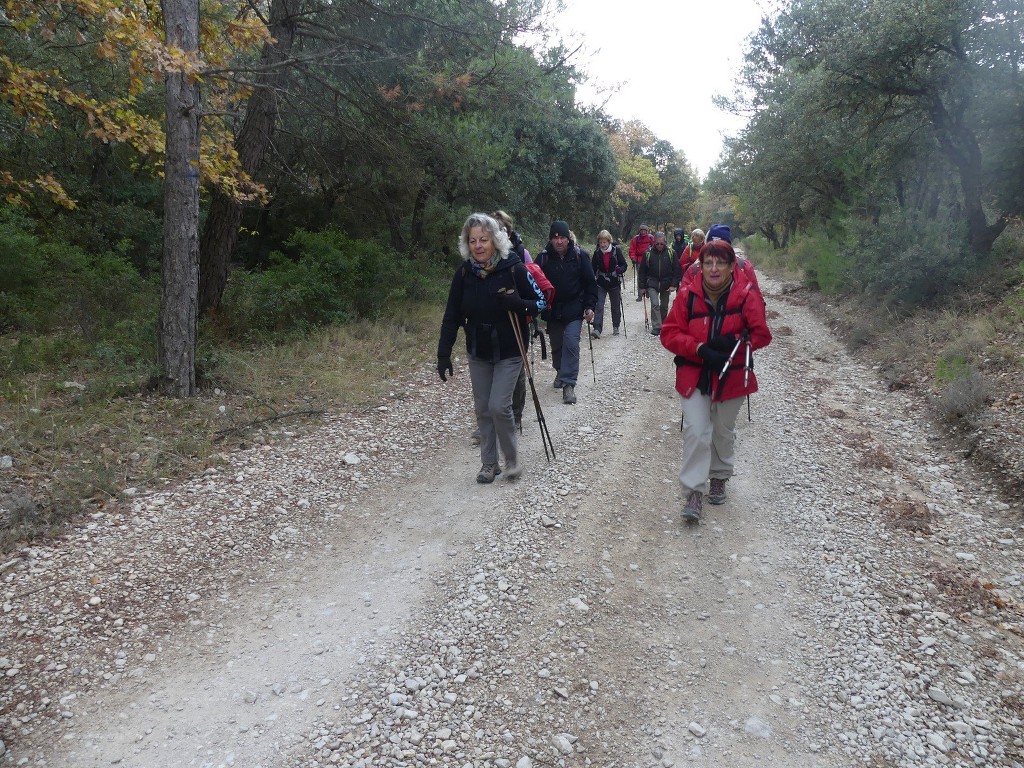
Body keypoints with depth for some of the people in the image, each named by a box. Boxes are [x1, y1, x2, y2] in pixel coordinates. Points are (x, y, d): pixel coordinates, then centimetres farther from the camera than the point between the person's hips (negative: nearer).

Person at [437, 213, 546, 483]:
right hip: (478, 354, 4)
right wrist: (444, 354, -7)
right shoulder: (464, 272, -7)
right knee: (482, 409, 9)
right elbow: (452, 316, -3)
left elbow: (541, 303, -9)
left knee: (499, 406, -10)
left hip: (509, 352, -4)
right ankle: (489, 463, 24)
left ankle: (512, 458, 14)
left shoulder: (514, 268, -16)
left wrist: (516, 303, -29)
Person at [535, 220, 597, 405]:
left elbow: (590, 282, -1)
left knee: (571, 343, -15)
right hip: (552, 311, 3)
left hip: (574, 310, -2)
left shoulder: (580, 255, -6)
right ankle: (560, 372, 41)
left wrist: (590, 306, -8)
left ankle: (569, 383, -14)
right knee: (556, 345, 15)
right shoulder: (543, 257, -4)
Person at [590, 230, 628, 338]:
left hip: (614, 283, 0)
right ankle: (597, 329, -18)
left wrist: (620, 269, -26)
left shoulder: (616, 250, -8)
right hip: (601, 284, 1)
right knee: (599, 306, -12)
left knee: (616, 306, 13)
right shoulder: (597, 252, -2)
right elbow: (593, 268, 5)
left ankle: (616, 327, 31)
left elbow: (624, 265, -4)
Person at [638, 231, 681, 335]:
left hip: (666, 284, 1)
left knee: (664, 306, 13)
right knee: (655, 304, -14)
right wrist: (642, 287, -1)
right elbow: (642, 271, 1)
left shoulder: (670, 253, -3)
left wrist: (674, 285, -9)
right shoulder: (648, 253, -4)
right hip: (652, 283, -1)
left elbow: (676, 270, -1)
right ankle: (656, 327, -11)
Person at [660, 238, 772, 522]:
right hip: (694, 376, 0)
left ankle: (719, 478, 42)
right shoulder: (688, 295, -9)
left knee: (723, 432, 18)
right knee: (696, 432, -9)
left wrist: (734, 343, -26)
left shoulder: (746, 295, -11)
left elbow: (761, 334, -9)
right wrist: (701, 349, -23)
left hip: (731, 376, 1)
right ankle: (693, 493, 0)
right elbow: (669, 334, -10)